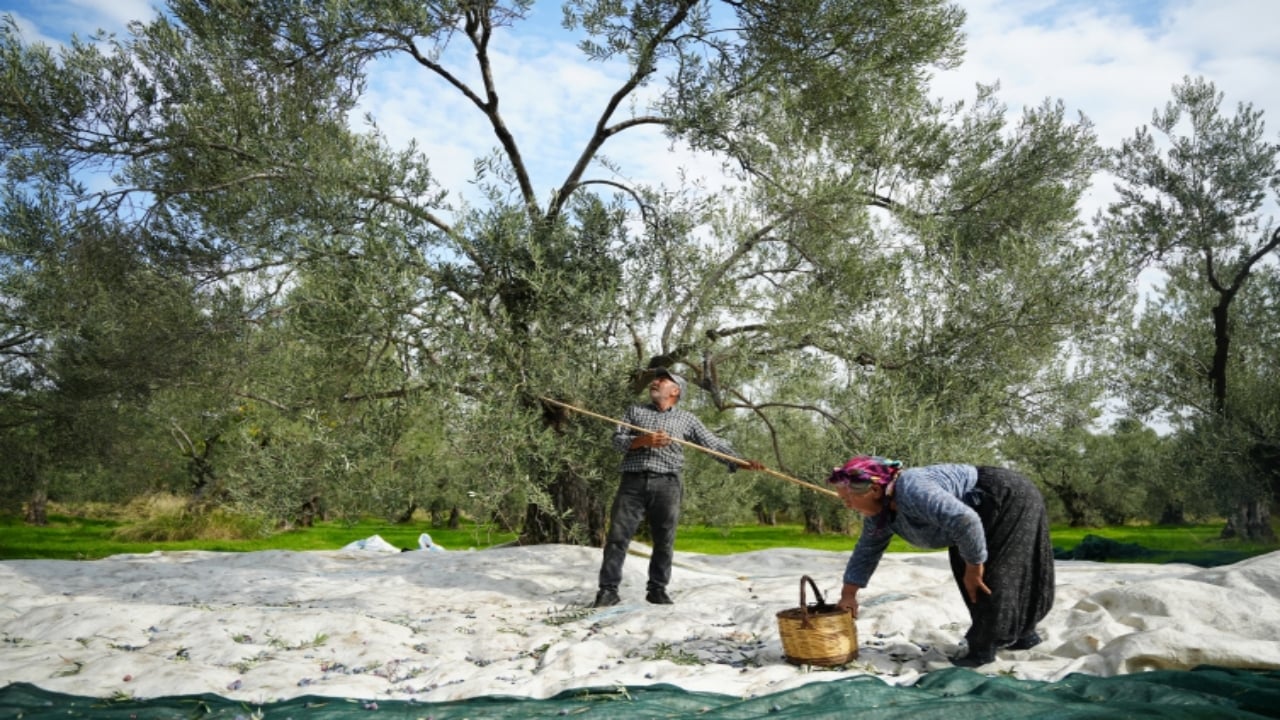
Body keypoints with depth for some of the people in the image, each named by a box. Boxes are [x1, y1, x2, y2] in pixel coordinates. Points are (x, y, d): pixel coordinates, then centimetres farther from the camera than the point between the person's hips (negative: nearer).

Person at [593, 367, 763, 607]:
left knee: (664, 541, 3)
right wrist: (643, 440, -13)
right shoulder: (635, 411, 17)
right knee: (617, 536, -5)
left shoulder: (686, 419, 13)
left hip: (666, 485, 0)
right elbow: (617, 440, 5)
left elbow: (714, 444, 6)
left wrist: (740, 461, -7)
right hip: (633, 481, 0)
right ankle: (608, 590, 0)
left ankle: (657, 589, 16)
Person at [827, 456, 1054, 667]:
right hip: (989, 515, 9)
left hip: (1012, 502, -9)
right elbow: (867, 550, 8)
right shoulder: (880, 511, -5)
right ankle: (1023, 633, 33)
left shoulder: (913, 491, -37)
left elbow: (965, 521, -42)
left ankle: (983, 648, 4)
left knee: (992, 578, -7)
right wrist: (848, 594, 9)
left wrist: (974, 566, -28)